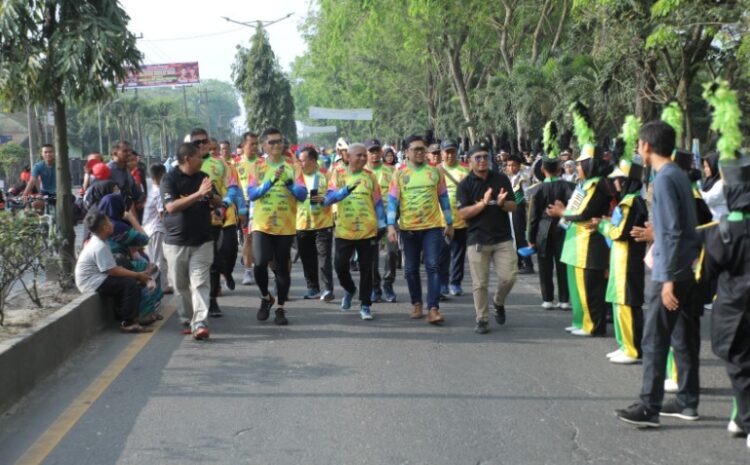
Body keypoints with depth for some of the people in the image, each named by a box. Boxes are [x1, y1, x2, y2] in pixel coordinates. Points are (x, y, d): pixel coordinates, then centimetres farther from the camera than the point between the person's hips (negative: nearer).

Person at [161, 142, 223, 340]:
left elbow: (218, 203, 12)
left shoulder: (203, 177, 9)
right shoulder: (170, 179, -6)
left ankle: (200, 323, -14)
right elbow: (171, 206, -19)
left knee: (200, 283, -8)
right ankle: (187, 320, 23)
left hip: (202, 241, 2)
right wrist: (198, 194, -24)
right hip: (176, 241, -2)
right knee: (181, 285, 9)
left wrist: (210, 194, -11)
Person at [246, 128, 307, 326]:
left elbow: (303, 195, -4)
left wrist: (289, 183, -22)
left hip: (286, 227, 1)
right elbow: (251, 194, -9)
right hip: (261, 225, -1)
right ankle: (266, 297, 13)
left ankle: (280, 308, 17)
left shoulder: (292, 167, 4)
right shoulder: (257, 167, 3)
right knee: (260, 264, -14)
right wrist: (271, 180, -22)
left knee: (282, 268, 5)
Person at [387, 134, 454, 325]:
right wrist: (391, 226, -10)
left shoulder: (434, 172, 4)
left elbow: (443, 198, 10)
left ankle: (433, 309, -12)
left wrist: (449, 223, 11)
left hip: (433, 226, -1)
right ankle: (416, 303, 27)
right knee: (411, 269, 10)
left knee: (433, 267, -9)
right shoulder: (400, 174, 1)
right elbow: (392, 200, -1)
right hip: (408, 228, 1)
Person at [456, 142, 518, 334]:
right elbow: (463, 213, -10)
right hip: (477, 240, -2)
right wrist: (483, 203, -22)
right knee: (480, 283, 1)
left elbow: (513, 206, 5)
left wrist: (502, 203, -17)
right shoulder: (465, 185, -1)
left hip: (503, 238, 2)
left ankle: (498, 303, 25)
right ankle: (482, 319, 13)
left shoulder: (501, 179, 7)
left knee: (508, 277, -4)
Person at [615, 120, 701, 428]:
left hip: (670, 273, -9)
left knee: (654, 341, -5)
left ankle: (649, 408, -2)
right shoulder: (679, 175, 12)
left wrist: (668, 279, -21)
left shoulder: (664, 179, -16)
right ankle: (687, 401, 21)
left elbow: (671, 232, -21)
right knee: (683, 338, 13)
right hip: (685, 270, 9)